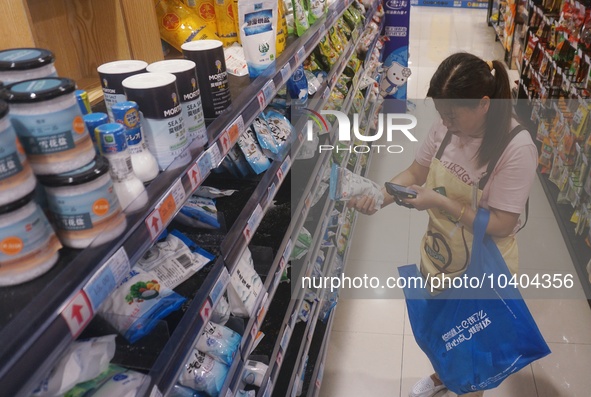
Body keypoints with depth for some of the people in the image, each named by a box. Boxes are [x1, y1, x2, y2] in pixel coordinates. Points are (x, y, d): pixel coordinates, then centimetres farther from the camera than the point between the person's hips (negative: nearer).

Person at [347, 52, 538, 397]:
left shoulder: (517, 149, -29)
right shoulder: (446, 127, -12)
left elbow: (500, 225, -26)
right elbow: (415, 173, -2)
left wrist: (440, 201, -30)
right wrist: (377, 197, -19)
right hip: (438, 255, 6)